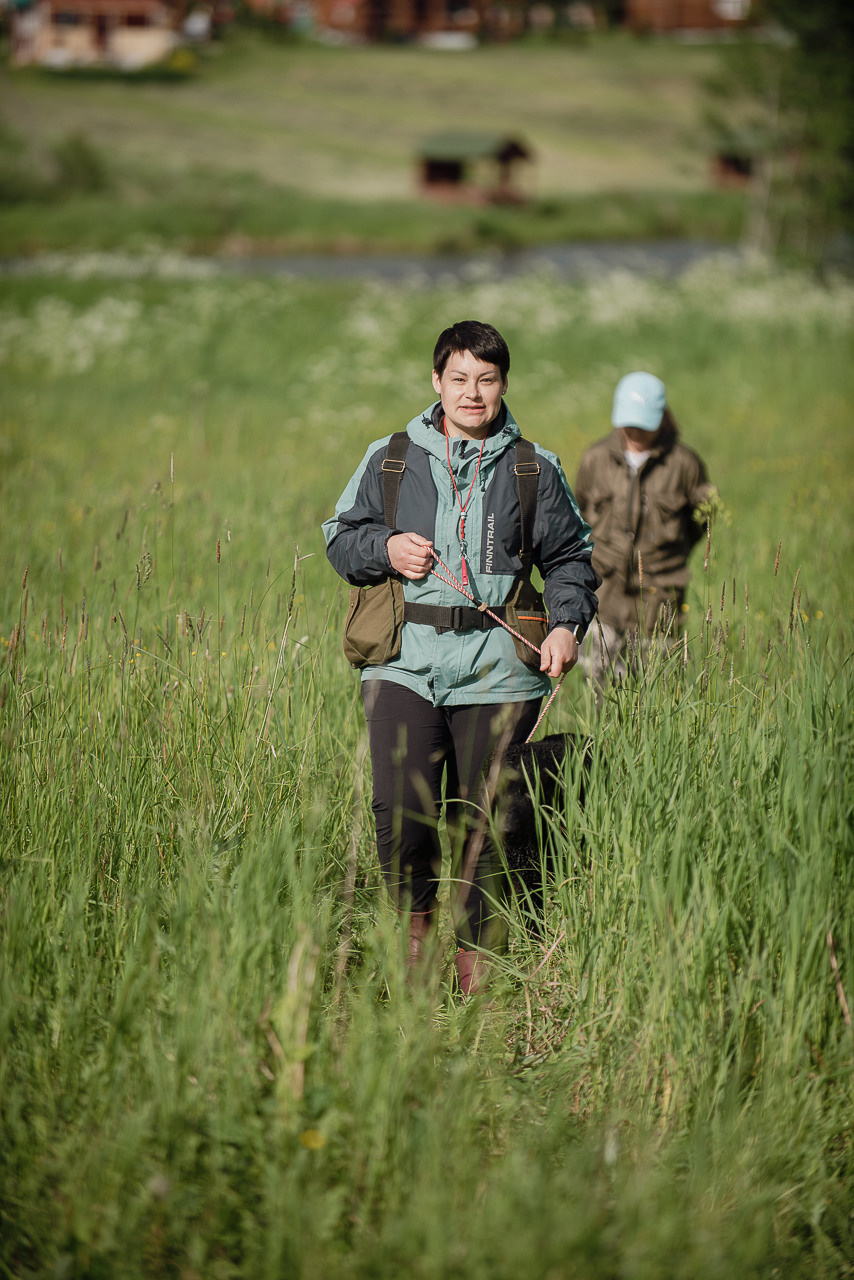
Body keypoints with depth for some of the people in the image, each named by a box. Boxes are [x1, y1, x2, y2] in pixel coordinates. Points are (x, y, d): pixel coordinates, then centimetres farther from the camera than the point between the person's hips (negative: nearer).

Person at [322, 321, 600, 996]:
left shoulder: (534, 470, 10)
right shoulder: (389, 460, 10)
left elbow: (571, 557, 17)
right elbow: (342, 536, 18)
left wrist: (567, 624, 0)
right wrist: (386, 549, -3)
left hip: (494, 665, 0)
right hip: (406, 659, 0)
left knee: (481, 815, 2)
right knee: (400, 807, -14)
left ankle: (477, 952, 18)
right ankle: (415, 916, 12)